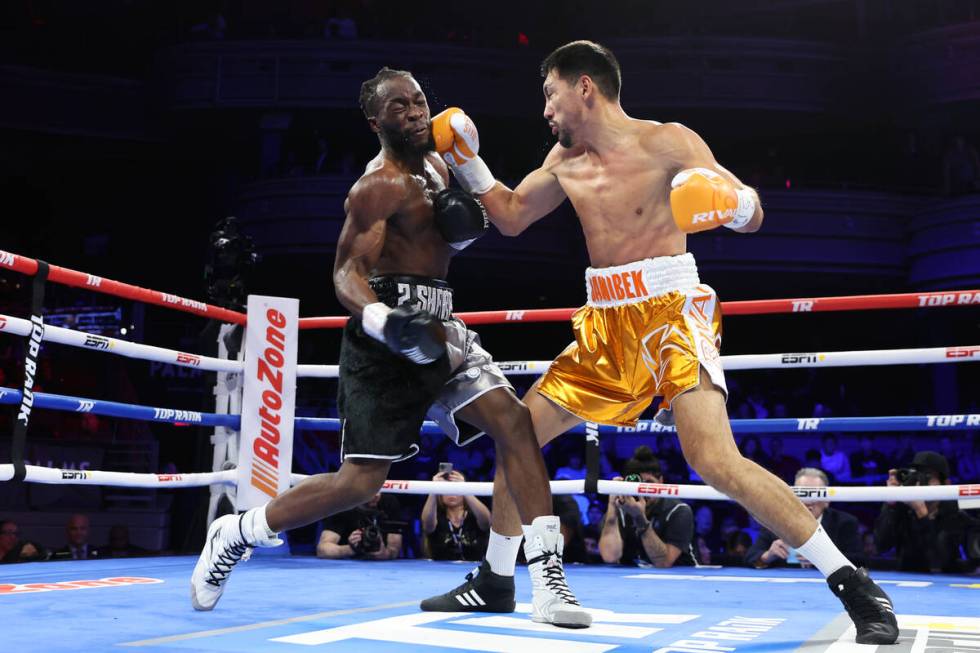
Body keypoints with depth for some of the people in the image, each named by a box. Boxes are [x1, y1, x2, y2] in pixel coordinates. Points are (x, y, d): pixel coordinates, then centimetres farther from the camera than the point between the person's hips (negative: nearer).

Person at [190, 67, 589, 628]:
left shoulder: (435, 165, 16)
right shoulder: (381, 185, -11)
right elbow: (346, 271, -18)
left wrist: (462, 216, 4)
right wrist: (382, 320, -39)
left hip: (437, 324, 8)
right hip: (388, 332, -8)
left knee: (513, 419, -11)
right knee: (360, 482, -8)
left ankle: (548, 582, -9)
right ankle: (236, 534, 15)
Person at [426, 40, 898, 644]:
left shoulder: (669, 142, -7)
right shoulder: (564, 161, 12)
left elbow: (753, 217, -7)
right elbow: (511, 217, 25)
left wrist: (731, 201, -30)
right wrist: (467, 159, 14)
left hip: (671, 313, -7)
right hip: (604, 326, 7)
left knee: (715, 459, -26)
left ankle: (855, 586, -13)